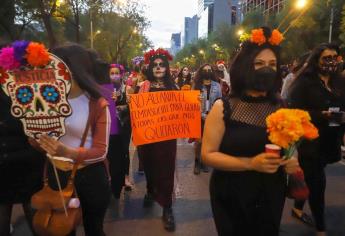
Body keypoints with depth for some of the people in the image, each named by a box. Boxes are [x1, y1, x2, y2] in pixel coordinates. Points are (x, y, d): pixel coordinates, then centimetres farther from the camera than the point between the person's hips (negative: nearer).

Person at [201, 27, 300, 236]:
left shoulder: (282, 108, -2)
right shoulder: (223, 108, -12)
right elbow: (208, 154, -14)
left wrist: (292, 162, -12)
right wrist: (250, 164, -25)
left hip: (271, 197, 3)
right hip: (232, 198, -3)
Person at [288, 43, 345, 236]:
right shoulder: (304, 82, -10)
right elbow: (294, 110, -17)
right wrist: (321, 115, -24)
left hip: (329, 142, 6)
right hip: (310, 141, -6)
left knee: (311, 179, 19)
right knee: (318, 182, -3)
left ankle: (298, 208, 40)